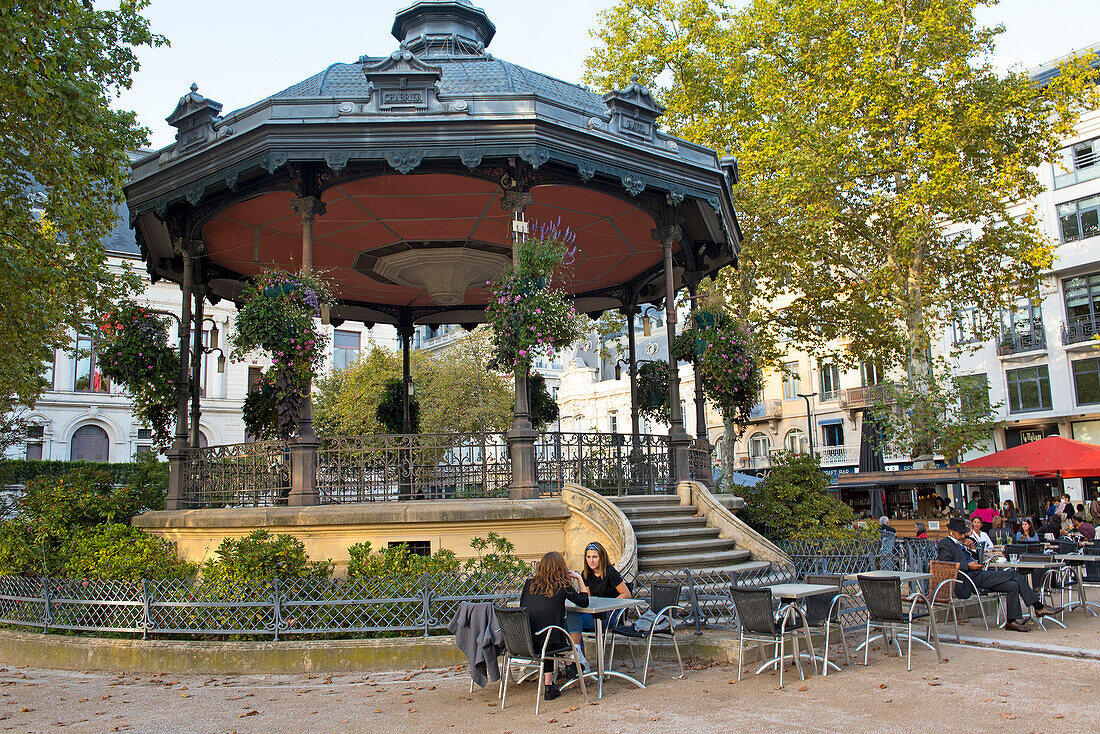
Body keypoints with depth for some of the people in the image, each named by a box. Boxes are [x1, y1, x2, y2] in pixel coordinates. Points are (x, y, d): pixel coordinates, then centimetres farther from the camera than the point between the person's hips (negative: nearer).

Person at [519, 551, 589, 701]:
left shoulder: (529, 584, 7)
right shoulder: (563, 586, -3)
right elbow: (584, 602, 11)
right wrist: (579, 578, 20)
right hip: (549, 644, -4)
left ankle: (548, 685, 34)